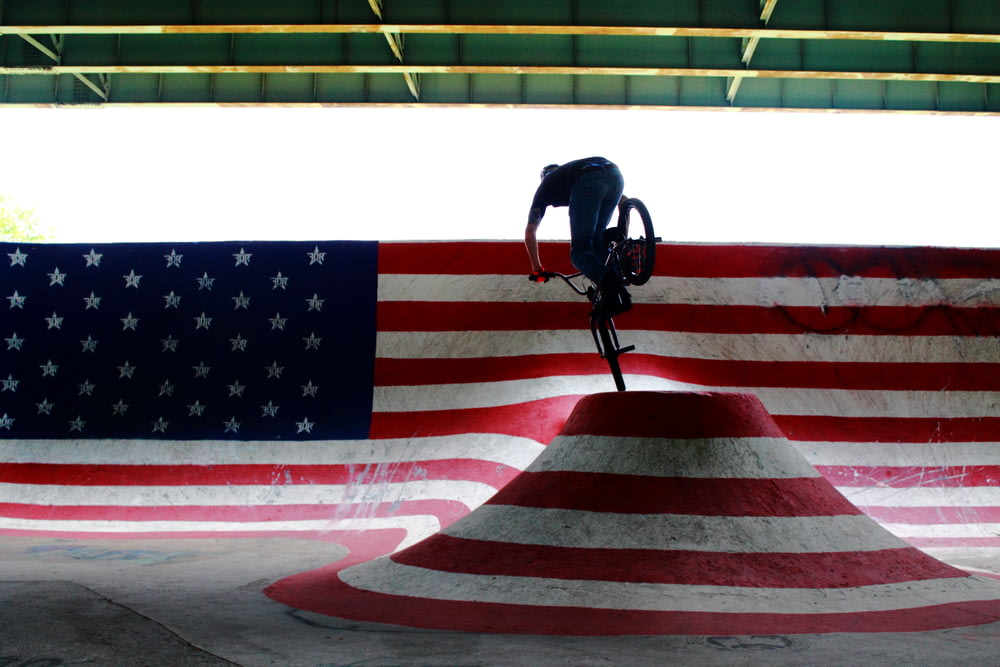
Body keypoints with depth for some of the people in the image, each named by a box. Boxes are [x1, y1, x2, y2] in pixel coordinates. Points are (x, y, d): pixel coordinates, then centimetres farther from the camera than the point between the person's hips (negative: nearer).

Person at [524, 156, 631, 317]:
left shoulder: (546, 185, 37)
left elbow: (530, 231, 33)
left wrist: (537, 268, 39)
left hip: (587, 182, -4)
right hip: (615, 176, 4)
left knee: (579, 251, 3)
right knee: (598, 239, 23)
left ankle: (607, 281, -28)